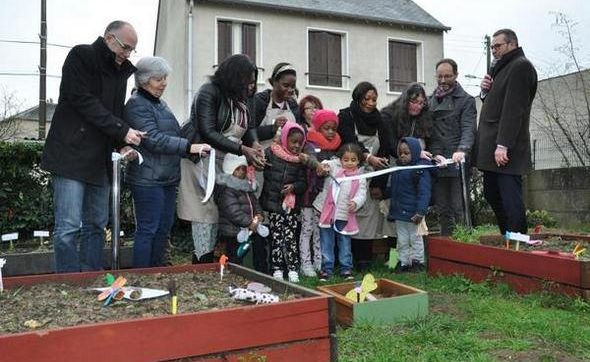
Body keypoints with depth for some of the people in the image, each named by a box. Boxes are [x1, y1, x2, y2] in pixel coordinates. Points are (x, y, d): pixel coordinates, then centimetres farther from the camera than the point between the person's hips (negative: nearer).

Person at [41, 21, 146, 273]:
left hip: (99, 160, 7)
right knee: (69, 228, -8)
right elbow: (83, 101, -14)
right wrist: (122, 131, -16)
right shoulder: (81, 56, -4)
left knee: (97, 225, 8)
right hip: (72, 155, -7)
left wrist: (122, 144, 1)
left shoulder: (120, 70, 17)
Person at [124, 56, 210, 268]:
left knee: (164, 229, 13)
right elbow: (153, 139, -20)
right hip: (148, 179, -9)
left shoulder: (160, 103, 18)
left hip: (168, 177, 9)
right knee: (147, 230, -3)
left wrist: (194, 150, 17)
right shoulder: (137, 104, -9)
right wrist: (189, 147, -25)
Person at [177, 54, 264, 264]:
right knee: (206, 215, -6)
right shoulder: (210, 92, -11)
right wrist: (243, 149, -22)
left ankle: (207, 266, 13)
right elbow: (208, 133, -19)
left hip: (226, 164, 7)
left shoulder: (239, 99, 13)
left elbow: (249, 127, 11)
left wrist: (254, 144, -13)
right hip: (204, 163, -7)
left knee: (217, 216, 6)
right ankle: (203, 263, 2)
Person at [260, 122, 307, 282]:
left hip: (292, 204, 2)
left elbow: (303, 183, 8)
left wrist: (293, 187, -8)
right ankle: (277, 269, 10)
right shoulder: (271, 153, -1)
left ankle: (292, 269, 9)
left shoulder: (300, 159, 8)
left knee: (291, 237, 0)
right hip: (274, 202, -2)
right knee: (277, 237, 0)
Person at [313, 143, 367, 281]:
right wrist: (324, 166, -39)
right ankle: (327, 269, 18)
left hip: (344, 216, 1)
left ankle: (346, 269, 24)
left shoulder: (360, 178, 1)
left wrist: (355, 203, -27)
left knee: (345, 244, 11)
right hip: (327, 213, -1)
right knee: (326, 243, 7)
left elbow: (362, 194, -7)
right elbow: (327, 164, -15)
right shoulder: (334, 167, -1)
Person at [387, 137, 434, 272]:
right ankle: (403, 262, 24)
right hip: (399, 212, 7)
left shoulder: (421, 170, -14)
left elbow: (424, 193, -19)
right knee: (402, 240, 14)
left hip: (412, 213, -7)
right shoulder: (397, 169, 8)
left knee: (415, 238, 8)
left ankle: (417, 262, 22)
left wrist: (421, 211, -24)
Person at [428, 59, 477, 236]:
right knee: (442, 211, 9)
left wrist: (462, 150, -29)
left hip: (457, 163, -4)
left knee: (459, 209, -5)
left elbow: (468, 129, -10)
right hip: (436, 163, 4)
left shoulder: (466, 100, 4)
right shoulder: (431, 100, 17)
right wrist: (434, 154, -5)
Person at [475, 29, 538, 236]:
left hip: (506, 149, -9)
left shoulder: (521, 66, -6)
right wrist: (486, 91, 6)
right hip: (492, 147, 10)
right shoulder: (501, 68, 23)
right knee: (492, 195, 12)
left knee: (510, 199, -7)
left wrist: (503, 145, -22)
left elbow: (514, 108, -16)